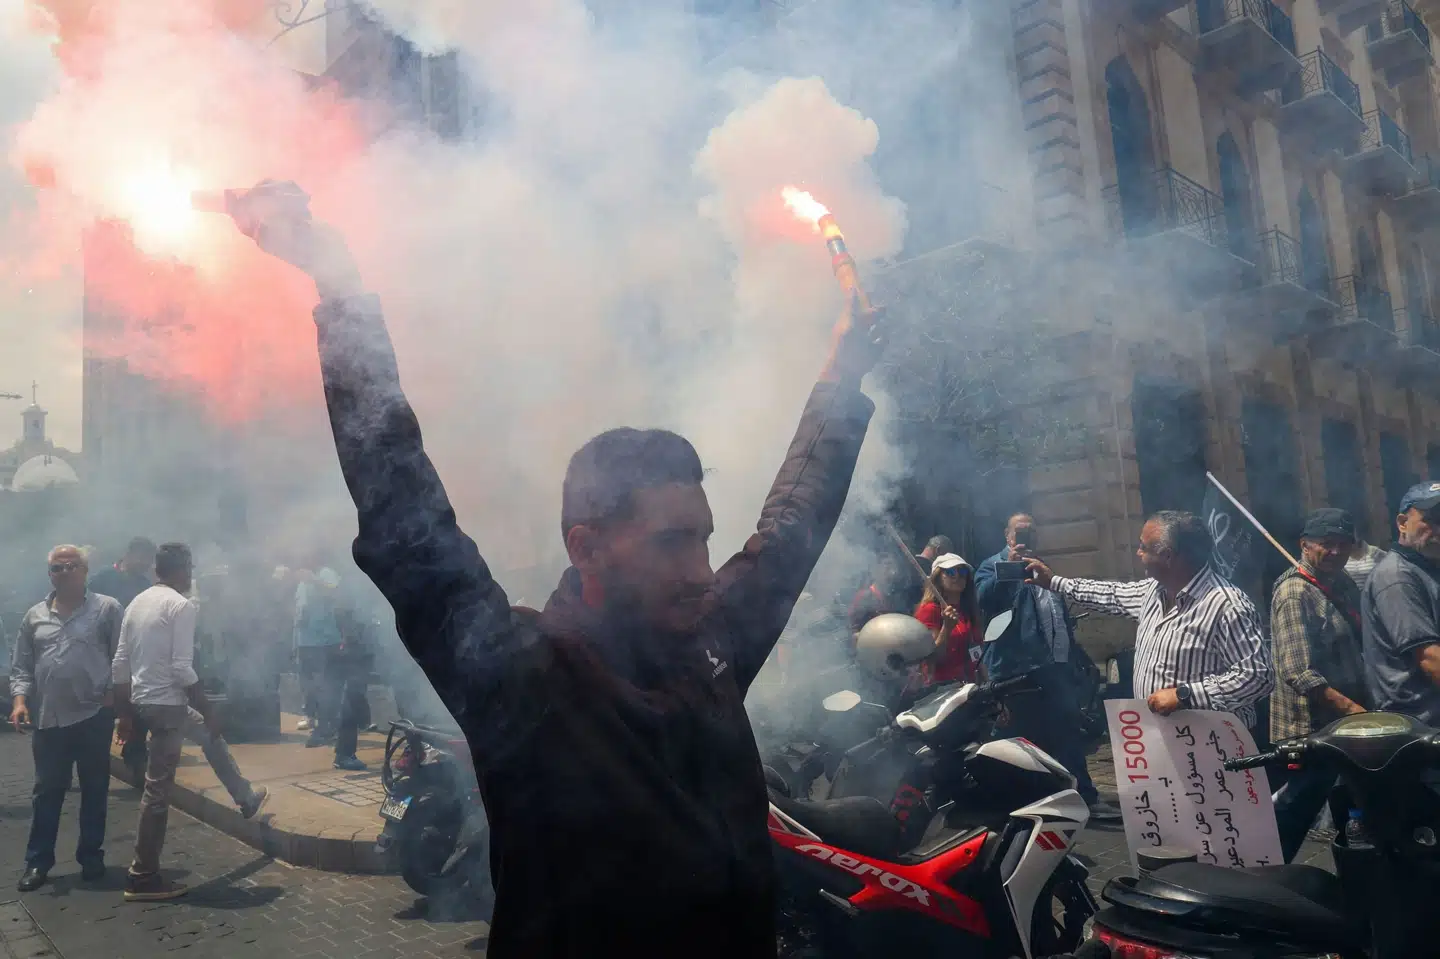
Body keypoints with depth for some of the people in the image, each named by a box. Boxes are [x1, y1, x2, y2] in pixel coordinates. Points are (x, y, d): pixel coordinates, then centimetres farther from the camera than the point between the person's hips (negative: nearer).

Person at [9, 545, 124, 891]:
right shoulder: (35, 615, 10)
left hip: (94, 716, -3)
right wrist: (20, 699, -3)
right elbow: (21, 665, 12)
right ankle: (38, 861, 21)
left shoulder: (107, 608, -2)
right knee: (46, 792, 10)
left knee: (94, 791, 8)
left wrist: (115, 695, -10)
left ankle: (91, 857, 21)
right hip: (48, 719, 3)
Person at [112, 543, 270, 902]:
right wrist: (208, 710, -12)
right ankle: (143, 877, 8)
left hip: (143, 700, 9)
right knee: (158, 790, -1)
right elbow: (182, 669, -21)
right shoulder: (181, 606, -16)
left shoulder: (136, 603, 9)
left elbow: (120, 666, 12)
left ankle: (245, 797, 43)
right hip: (167, 704, -9)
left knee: (208, 736, 29)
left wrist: (125, 715, 19)